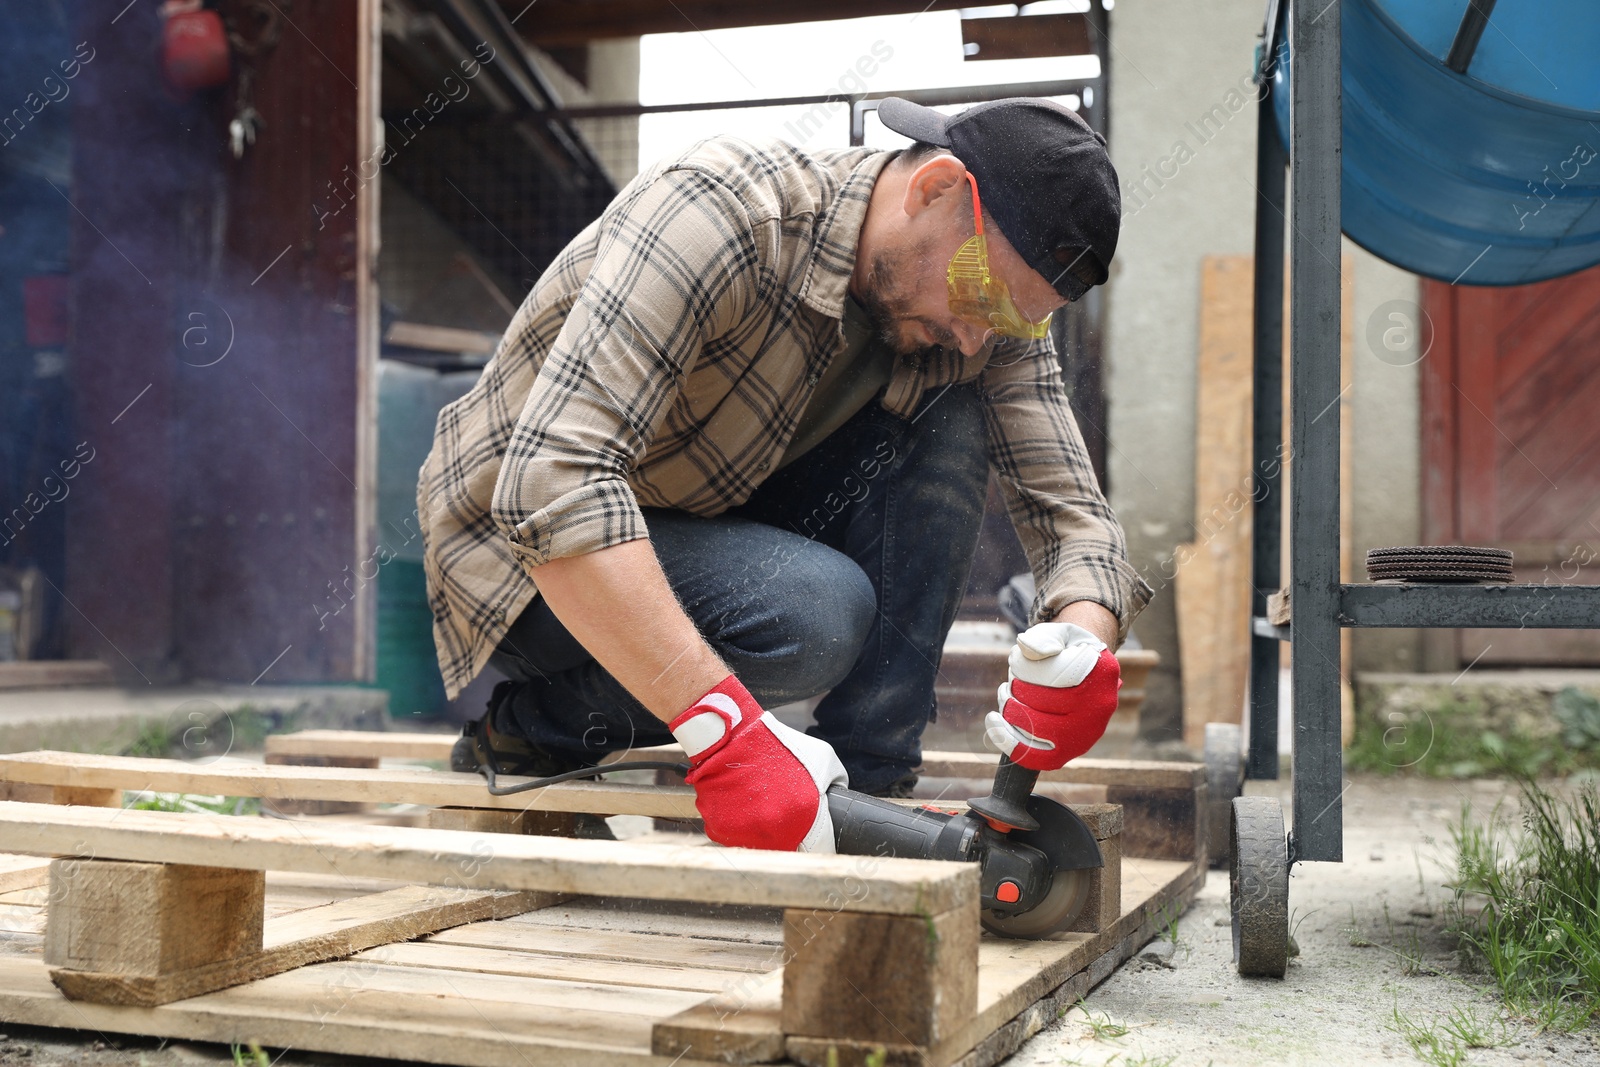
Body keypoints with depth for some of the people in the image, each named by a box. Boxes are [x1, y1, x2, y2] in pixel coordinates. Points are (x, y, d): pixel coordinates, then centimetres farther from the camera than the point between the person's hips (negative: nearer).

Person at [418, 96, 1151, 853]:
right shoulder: (721, 212, -31)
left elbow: (1070, 509, -8)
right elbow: (552, 482, -41)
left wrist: (1082, 644, -34)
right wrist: (724, 728, -48)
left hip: (710, 523, 7)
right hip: (524, 554, -6)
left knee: (952, 418, -13)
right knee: (815, 612, -33)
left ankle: (865, 791, -12)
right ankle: (528, 733, -6)